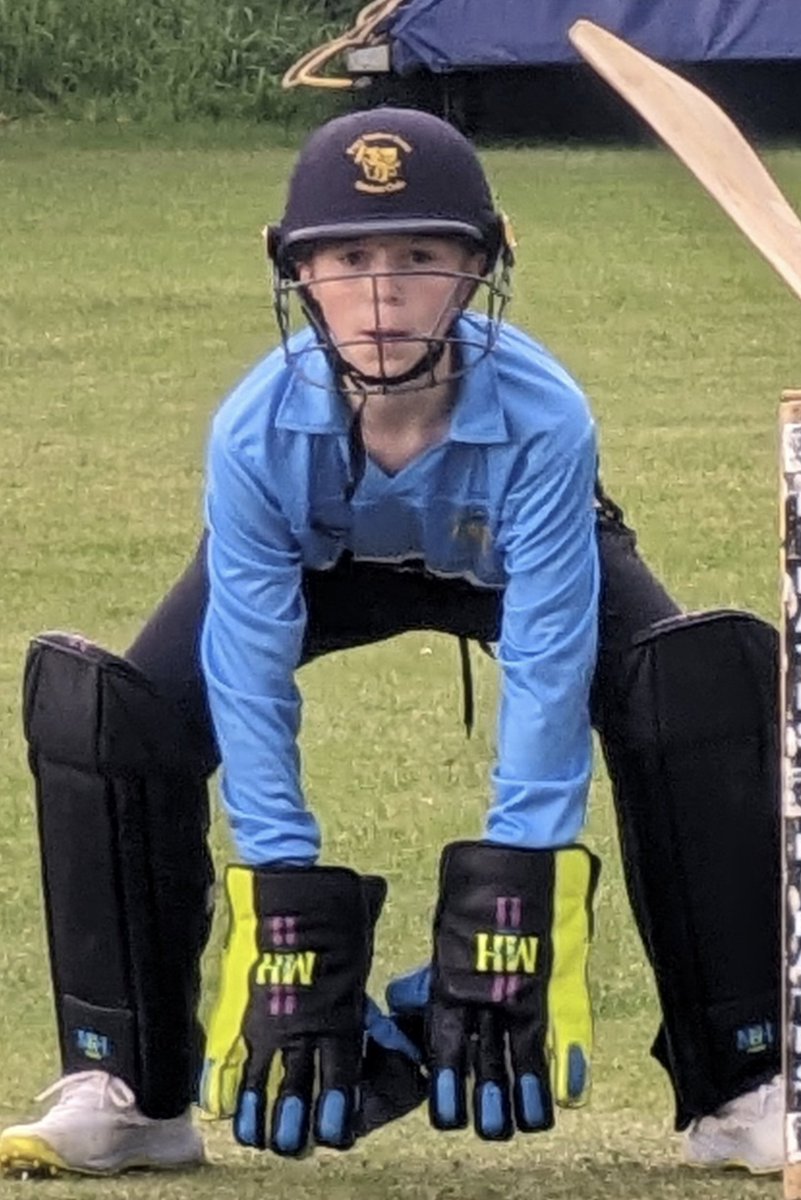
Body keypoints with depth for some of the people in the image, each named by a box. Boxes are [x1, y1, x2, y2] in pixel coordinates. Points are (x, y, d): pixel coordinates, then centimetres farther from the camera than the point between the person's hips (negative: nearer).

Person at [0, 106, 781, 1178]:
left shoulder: (544, 419, -38)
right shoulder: (256, 433, -35)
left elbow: (546, 669, -36)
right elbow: (251, 681, -31)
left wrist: (512, 919, -42)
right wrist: (286, 931, -36)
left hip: (514, 563, -1)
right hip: (319, 566, 1)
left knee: (718, 676, -27)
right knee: (111, 713, -22)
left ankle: (739, 1092, -18)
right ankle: (129, 1095, -7)